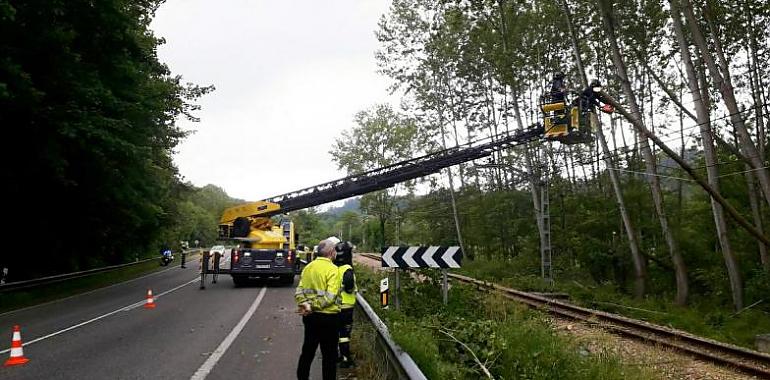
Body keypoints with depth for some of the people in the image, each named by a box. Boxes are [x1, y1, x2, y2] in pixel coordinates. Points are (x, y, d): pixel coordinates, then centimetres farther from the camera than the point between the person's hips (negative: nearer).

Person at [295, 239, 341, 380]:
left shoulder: (308, 267, 5)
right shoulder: (332, 269, -14)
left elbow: (299, 291, -3)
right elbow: (330, 297, -22)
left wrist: (305, 304, -16)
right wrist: (313, 306, -15)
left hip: (310, 316, 6)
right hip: (327, 317, -6)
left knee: (307, 351, 20)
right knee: (329, 355, 7)